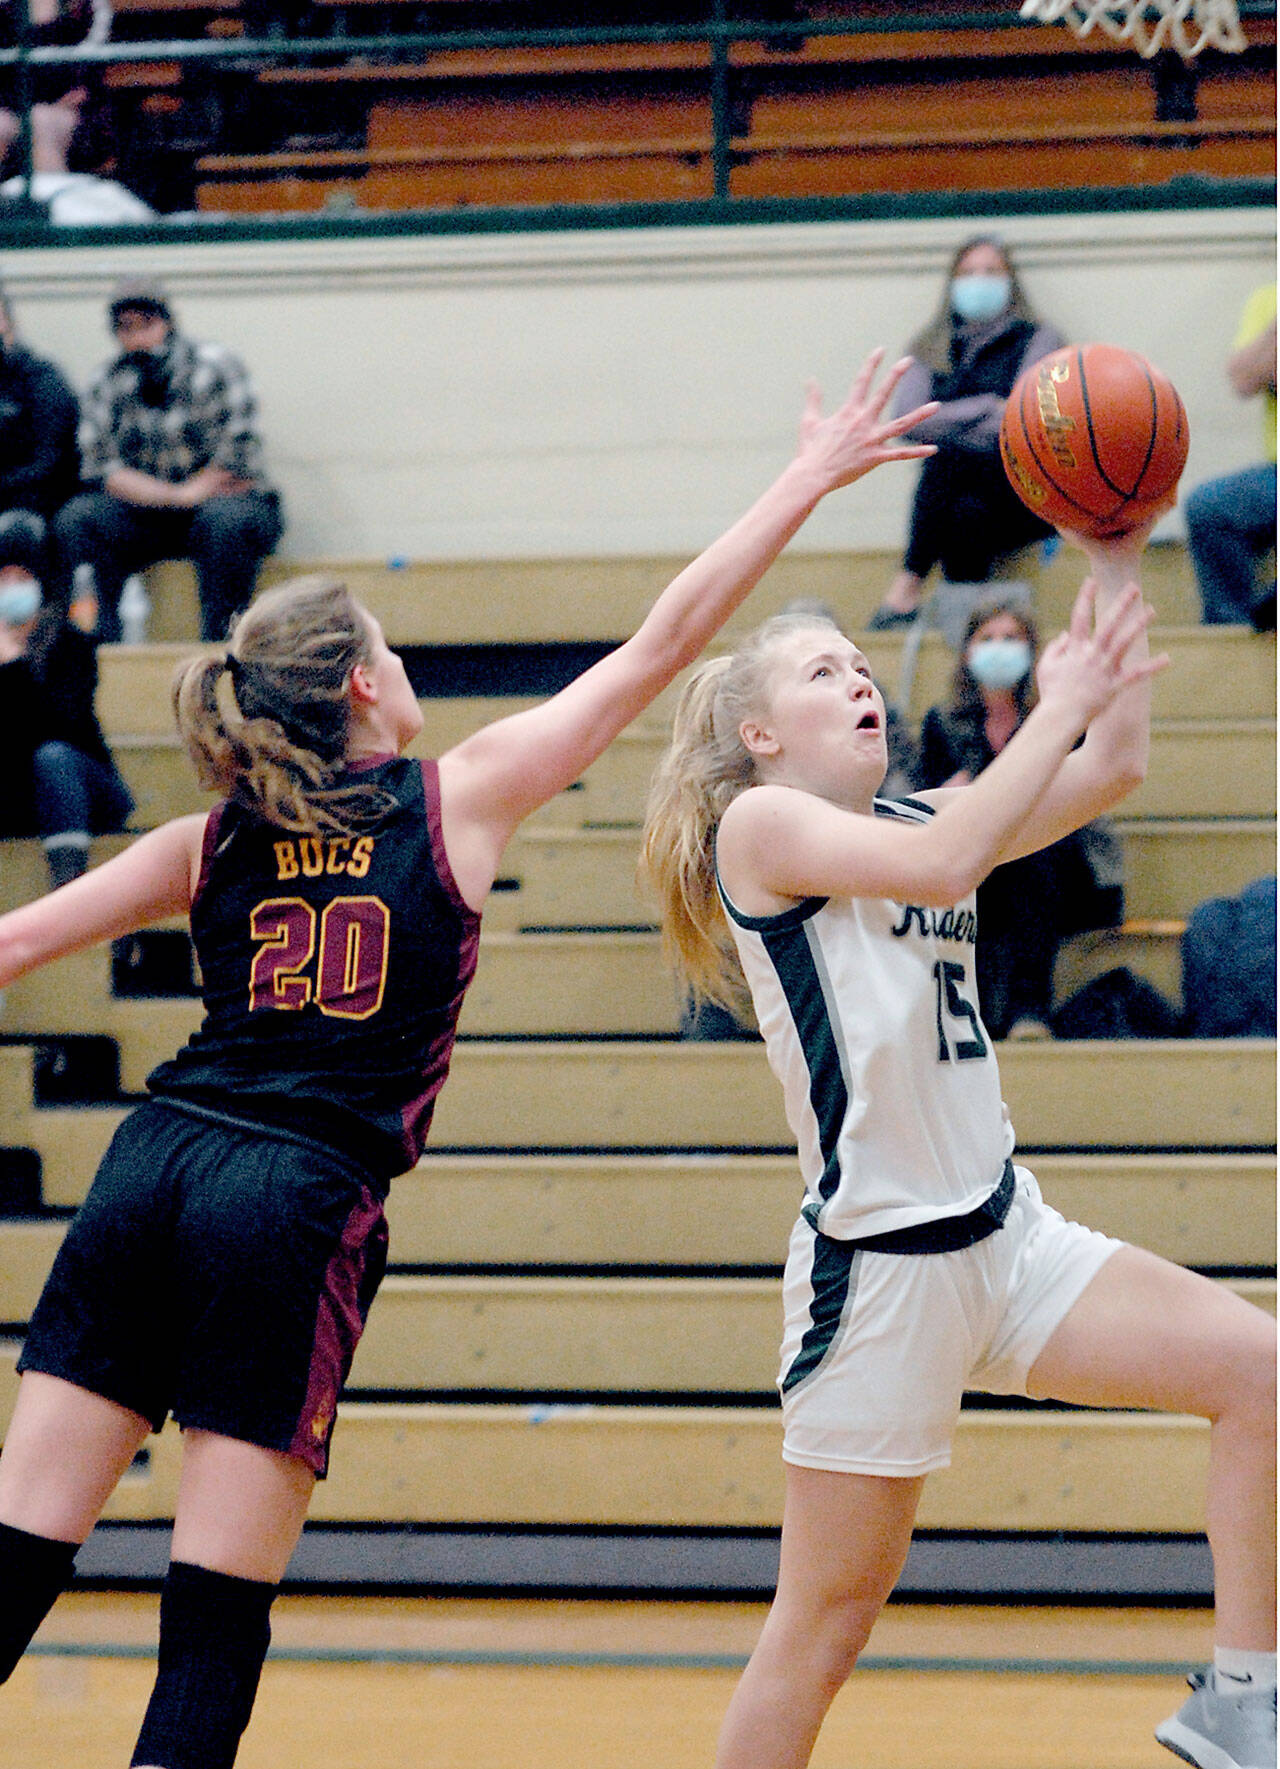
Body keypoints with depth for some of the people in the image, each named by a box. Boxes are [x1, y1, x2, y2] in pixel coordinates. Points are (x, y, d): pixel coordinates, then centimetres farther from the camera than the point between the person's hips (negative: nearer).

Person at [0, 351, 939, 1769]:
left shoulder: (216, 842, 13)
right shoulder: (463, 796, 4)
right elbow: (662, 643, 7)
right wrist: (806, 483, 14)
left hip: (155, 1162, 4)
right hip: (299, 1201, -4)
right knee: (219, 1610, -2)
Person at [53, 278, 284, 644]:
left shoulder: (214, 368, -9)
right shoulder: (108, 384, 3)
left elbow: (239, 468, -13)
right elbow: (101, 471, -5)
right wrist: (172, 496, -16)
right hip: (147, 518, 4)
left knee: (224, 519, -38)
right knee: (74, 520, -21)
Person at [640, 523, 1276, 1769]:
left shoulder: (914, 818, 14)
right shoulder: (759, 823, -7)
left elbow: (1112, 770, 10)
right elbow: (939, 867, -24)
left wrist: (1115, 563, 4)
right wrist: (1057, 706, -17)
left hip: (1007, 1234, 7)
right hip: (879, 1261, -7)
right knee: (826, 1619, -3)